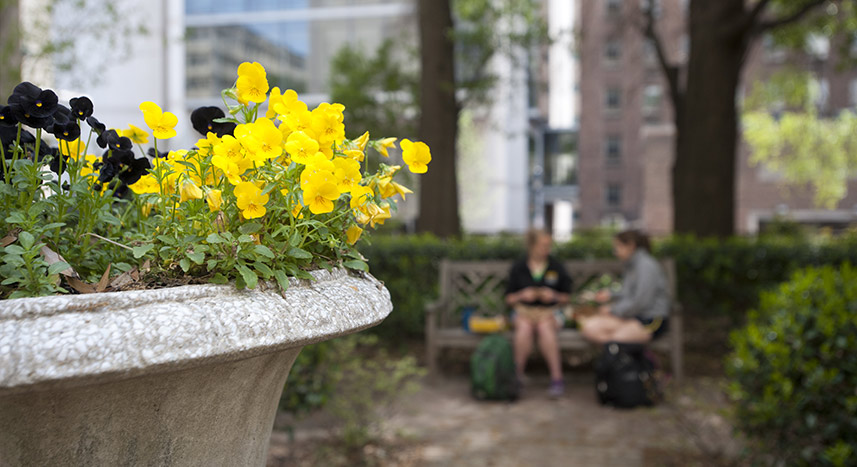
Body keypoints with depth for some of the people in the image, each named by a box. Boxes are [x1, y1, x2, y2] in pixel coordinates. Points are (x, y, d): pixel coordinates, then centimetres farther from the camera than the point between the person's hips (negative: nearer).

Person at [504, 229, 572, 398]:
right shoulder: (518, 268, 6)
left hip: (549, 312, 0)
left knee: (545, 327, -36)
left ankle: (557, 378, -35)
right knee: (524, 327, -36)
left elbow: (566, 298, 12)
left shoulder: (556, 267, 7)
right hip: (523, 311, 0)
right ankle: (517, 376, -28)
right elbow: (509, 299, 10)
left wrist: (554, 296, -9)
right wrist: (522, 295, -10)